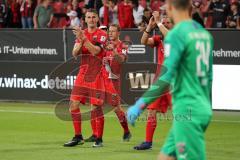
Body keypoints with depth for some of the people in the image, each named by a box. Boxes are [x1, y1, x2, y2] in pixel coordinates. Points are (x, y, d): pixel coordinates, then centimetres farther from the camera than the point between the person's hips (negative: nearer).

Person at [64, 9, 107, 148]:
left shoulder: (102, 35, -4)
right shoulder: (82, 33, 12)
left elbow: (95, 51, -19)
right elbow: (75, 53, 3)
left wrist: (83, 38, -25)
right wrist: (80, 41, -14)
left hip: (96, 76, -5)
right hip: (82, 74, 5)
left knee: (96, 106, -7)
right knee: (74, 104, 1)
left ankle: (99, 139, 2)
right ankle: (78, 137, 12)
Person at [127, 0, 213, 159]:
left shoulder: (176, 34, -13)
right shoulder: (204, 33, 11)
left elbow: (166, 77, -20)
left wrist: (140, 105, -18)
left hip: (187, 110, -8)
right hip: (203, 109, 8)